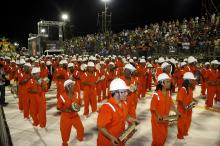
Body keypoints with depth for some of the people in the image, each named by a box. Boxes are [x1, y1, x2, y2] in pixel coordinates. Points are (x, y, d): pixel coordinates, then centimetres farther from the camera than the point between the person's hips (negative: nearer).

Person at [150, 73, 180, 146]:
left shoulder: (168, 93, -2)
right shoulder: (156, 95, -24)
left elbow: (171, 104, 10)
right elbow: (153, 108, -20)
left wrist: (176, 112, -1)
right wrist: (160, 117, -24)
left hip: (165, 119, 7)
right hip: (157, 120, -7)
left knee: (164, 136, 21)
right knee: (158, 137, 6)